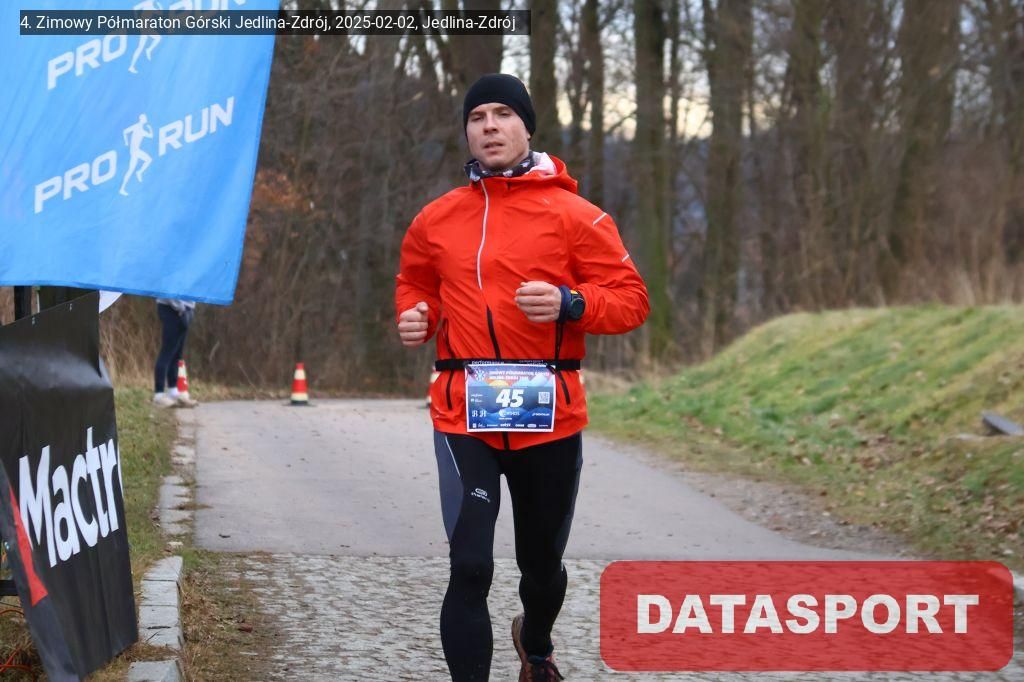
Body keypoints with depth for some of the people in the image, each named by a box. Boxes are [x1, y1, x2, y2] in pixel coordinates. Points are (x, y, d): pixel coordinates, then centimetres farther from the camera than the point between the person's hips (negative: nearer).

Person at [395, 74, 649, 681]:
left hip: (550, 415, 0)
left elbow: (631, 299, -3)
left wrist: (569, 304, -21)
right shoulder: (437, 219, 7)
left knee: (542, 562, 17)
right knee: (471, 568, -13)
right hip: (464, 415, 0)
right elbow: (415, 283, 24)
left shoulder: (573, 215, -1)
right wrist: (413, 315, 2)